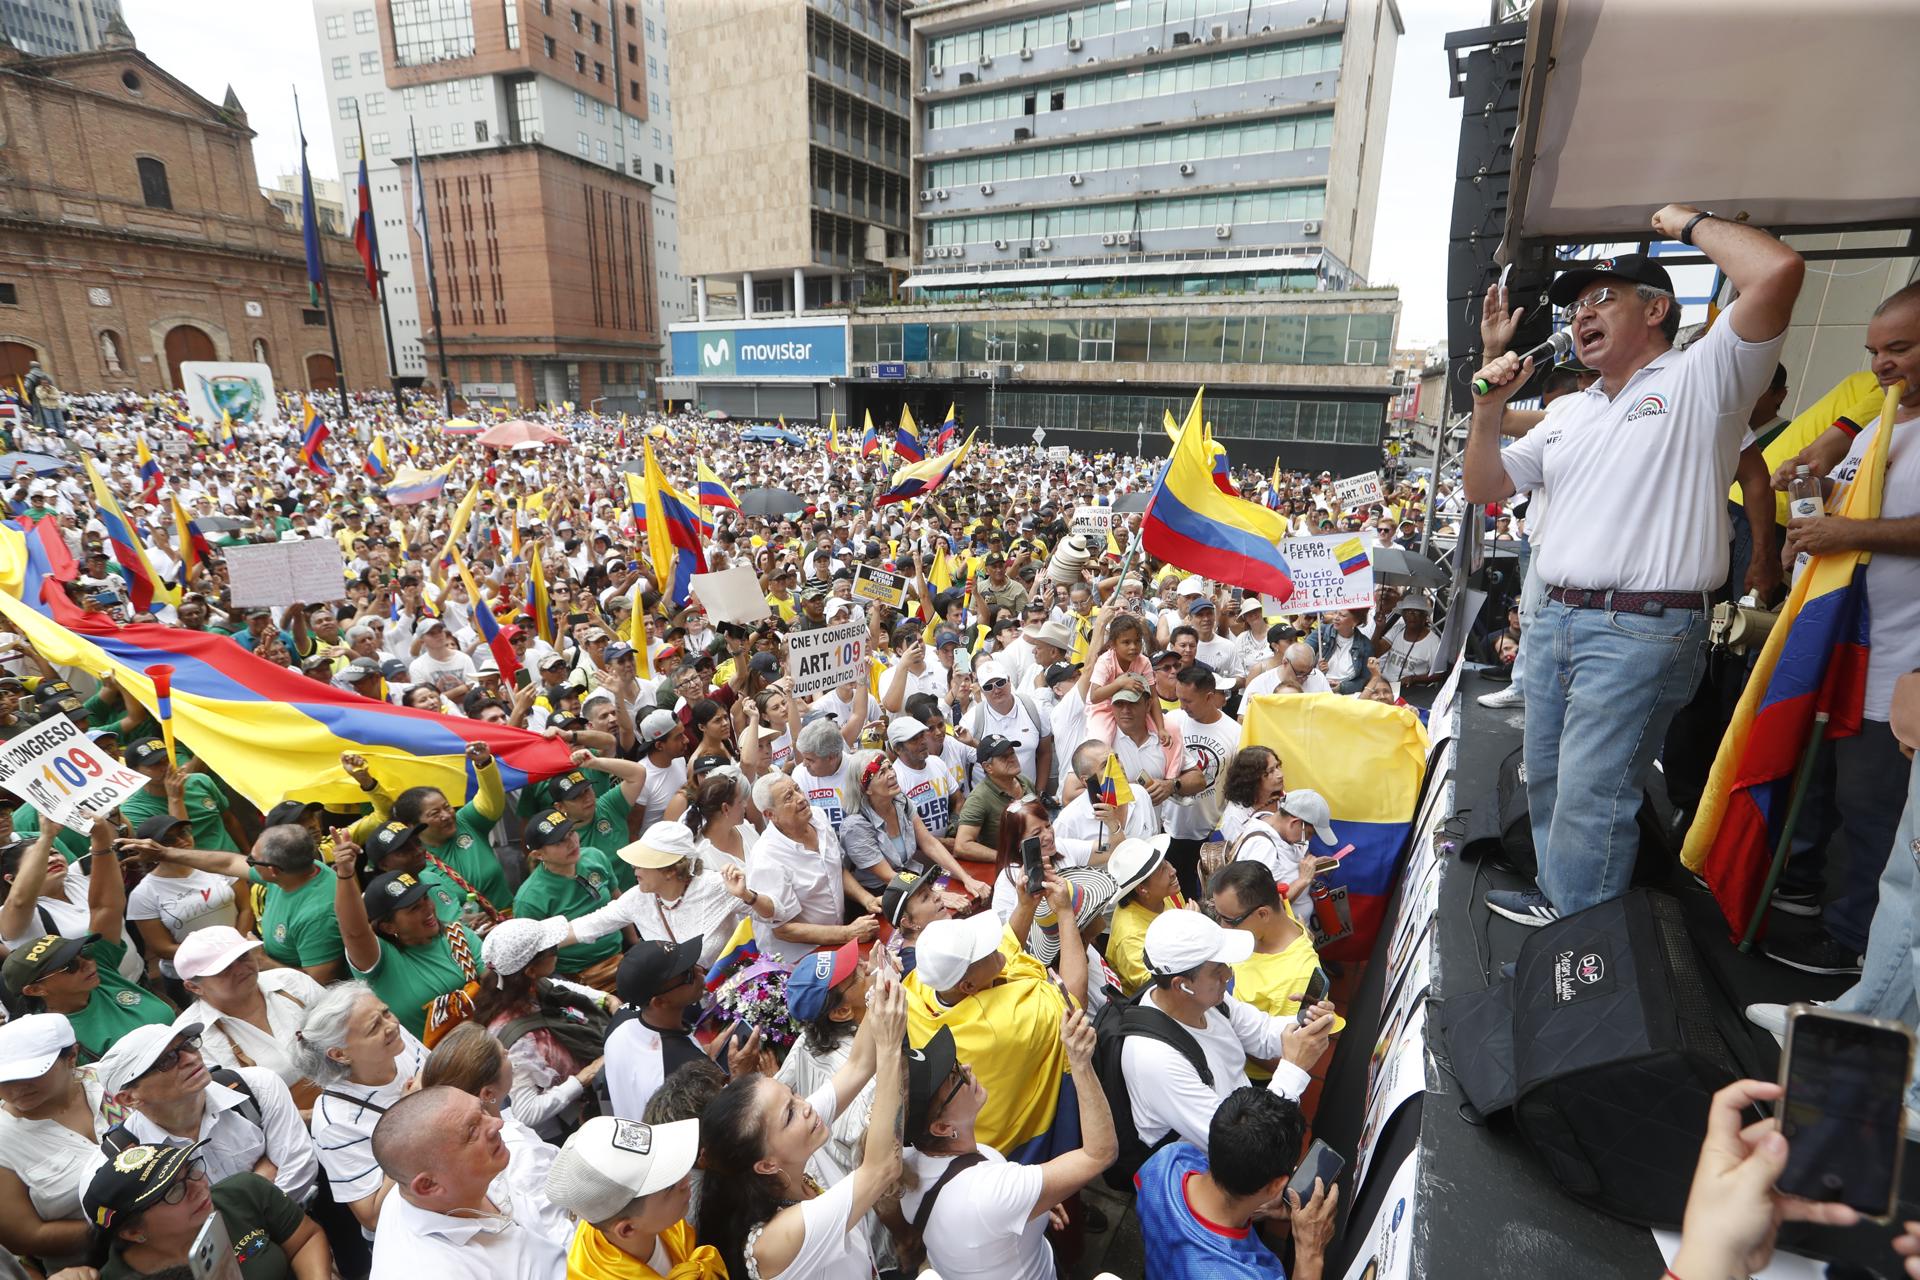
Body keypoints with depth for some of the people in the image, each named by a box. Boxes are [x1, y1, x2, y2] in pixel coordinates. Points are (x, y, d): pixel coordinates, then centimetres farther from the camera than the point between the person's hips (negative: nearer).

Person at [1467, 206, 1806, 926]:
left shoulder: (1700, 380, -1)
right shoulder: (1567, 413, 20)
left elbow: (1778, 271, -18)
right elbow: (1483, 487, 20)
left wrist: (1689, 222, 0)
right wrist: (1489, 408, 5)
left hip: (1641, 630, -7)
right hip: (1556, 617, 8)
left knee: (1591, 800, -6)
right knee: (1546, 782, 15)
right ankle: (1558, 899, 31)